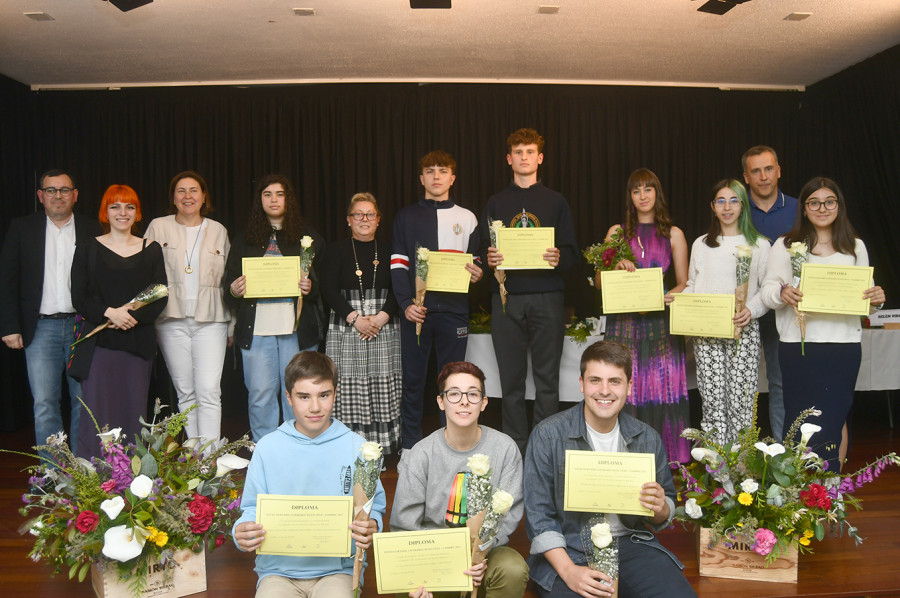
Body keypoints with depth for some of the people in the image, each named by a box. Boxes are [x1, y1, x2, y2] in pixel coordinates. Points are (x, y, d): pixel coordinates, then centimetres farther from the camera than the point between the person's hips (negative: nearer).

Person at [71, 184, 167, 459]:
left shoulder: (151, 249, 10)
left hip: (138, 341, 1)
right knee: (96, 410, -5)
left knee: (134, 411, 4)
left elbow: (161, 296, 5)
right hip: (100, 342, -1)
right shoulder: (88, 249, 7)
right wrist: (109, 312, -16)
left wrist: (133, 314, -12)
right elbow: (79, 298, 1)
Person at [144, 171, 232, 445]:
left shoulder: (218, 231, 11)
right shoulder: (158, 227, 7)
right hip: (172, 320, 1)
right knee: (185, 392, 7)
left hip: (210, 320, 0)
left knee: (209, 392, -9)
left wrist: (231, 325, 11)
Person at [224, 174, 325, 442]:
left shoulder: (308, 237, 11)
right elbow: (229, 281, 16)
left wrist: (310, 288, -13)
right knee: (260, 394, 1)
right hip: (256, 327, 2)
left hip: (297, 328, -1)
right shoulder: (245, 240, 16)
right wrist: (234, 290, -6)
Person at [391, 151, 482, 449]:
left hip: (453, 308, 1)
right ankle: (410, 449, 11)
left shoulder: (467, 218, 13)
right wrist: (406, 303, -9)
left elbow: (476, 260, 17)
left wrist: (477, 273, -7)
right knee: (412, 380, 2)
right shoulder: (406, 217, 10)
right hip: (415, 309, 0)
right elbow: (398, 264, 4)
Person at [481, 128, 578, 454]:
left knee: (547, 377, 0)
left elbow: (572, 251, 7)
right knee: (511, 378, 4)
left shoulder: (556, 202, 11)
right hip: (506, 297, 1)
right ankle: (515, 448, 13)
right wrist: (489, 259, -11)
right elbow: (483, 249, 12)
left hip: (546, 296, -1)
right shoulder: (495, 203, 15)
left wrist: (559, 259, -16)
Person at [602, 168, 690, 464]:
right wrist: (616, 267, -7)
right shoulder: (617, 232, 12)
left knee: (662, 390, -3)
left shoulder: (673, 234, 11)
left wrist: (671, 295, -12)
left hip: (661, 321, 0)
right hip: (624, 321, 0)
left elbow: (684, 283, 9)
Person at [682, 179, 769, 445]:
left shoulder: (759, 245, 9)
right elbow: (692, 284, 20)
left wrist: (752, 309, -15)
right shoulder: (700, 245, 17)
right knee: (712, 399, -2)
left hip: (743, 330, -1)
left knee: (741, 399, -6)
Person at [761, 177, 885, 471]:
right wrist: (782, 293, -23)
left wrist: (876, 299, -7)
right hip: (799, 344, -2)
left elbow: (864, 293, 15)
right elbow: (767, 290, -1)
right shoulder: (786, 245, 5)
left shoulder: (855, 247, 13)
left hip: (844, 344, 3)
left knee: (836, 416, 8)